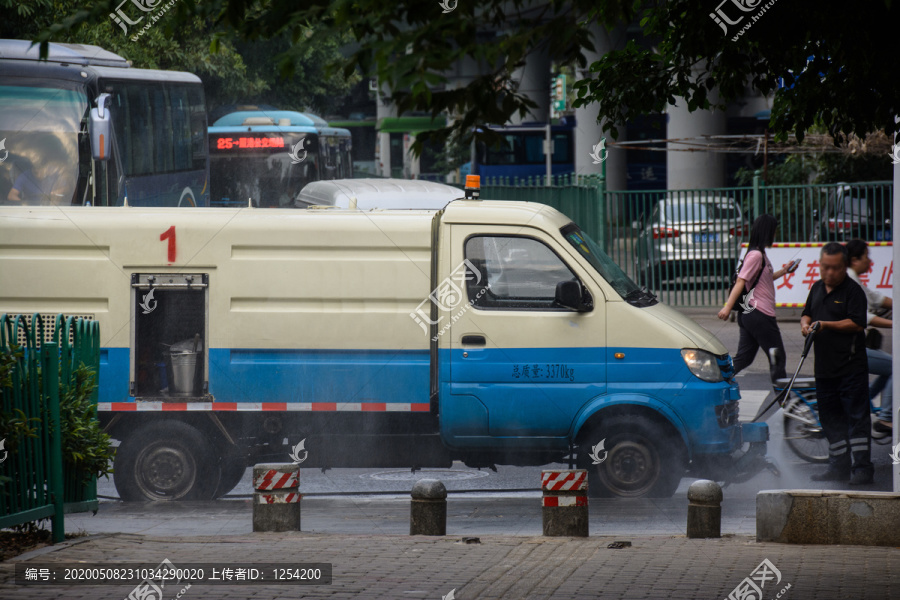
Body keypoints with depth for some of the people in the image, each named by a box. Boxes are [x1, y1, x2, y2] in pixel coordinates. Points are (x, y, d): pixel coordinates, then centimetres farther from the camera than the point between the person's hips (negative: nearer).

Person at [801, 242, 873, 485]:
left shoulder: (853, 290, -8)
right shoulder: (817, 288, 14)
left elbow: (857, 324, -16)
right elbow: (807, 313, 25)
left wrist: (826, 325, -20)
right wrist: (805, 324, 3)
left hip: (851, 367, -8)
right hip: (824, 368, 8)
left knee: (856, 417, -7)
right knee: (830, 418, 12)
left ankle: (861, 467, -6)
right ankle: (838, 466, 20)